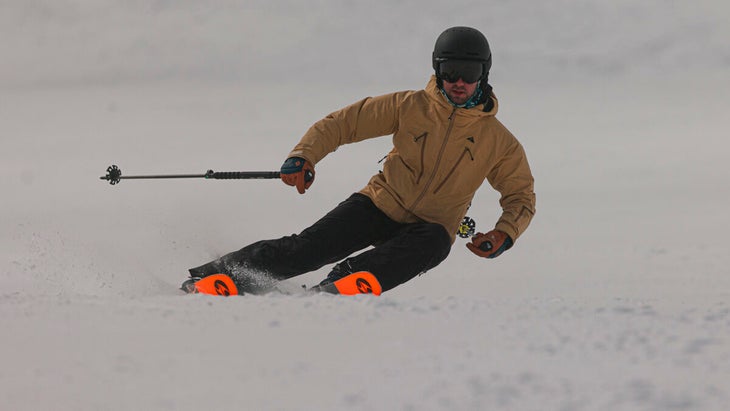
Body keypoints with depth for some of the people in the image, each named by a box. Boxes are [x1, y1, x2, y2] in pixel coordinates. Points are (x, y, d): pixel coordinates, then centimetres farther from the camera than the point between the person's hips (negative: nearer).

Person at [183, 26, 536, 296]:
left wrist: (504, 234, -13)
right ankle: (223, 276, -25)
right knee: (314, 245, -24)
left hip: (430, 226, 0)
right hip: (381, 203, 0)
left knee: (434, 243, -37)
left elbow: (521, 196, 8)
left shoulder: (499, 142, -2)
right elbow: (344, 123, -1)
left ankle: (339, 287, -54)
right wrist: (304, 156, -18)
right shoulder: (411, 107, -3)